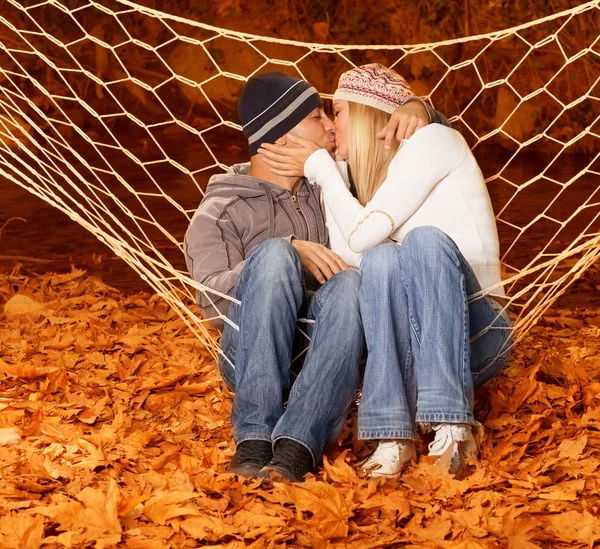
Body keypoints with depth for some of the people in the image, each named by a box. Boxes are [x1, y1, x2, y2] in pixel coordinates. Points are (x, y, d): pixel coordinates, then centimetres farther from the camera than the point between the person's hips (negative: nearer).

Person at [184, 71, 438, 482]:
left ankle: (294, 448, -46)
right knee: (273, 254, -30)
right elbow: (211, 299, -7)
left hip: (328, 360, 2)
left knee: (351, 283, -30)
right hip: (253, 362, -2)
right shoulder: (220, 212, 10)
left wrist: (416, 110, 8)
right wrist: (290, 253, -19)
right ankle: (255, 439, -38)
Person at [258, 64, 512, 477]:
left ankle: (453, 424, -39)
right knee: (382, 257, -24)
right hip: (411, 344, 5)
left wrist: (320, 166, -1)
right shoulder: (370, 175, 19)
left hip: (477, 332, -5)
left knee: (426, 239, -31)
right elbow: (347, 258, -1)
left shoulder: (433, 140, -1)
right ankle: (394, 434, -35)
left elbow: (362, 234, -13)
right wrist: (325, 176, 6)